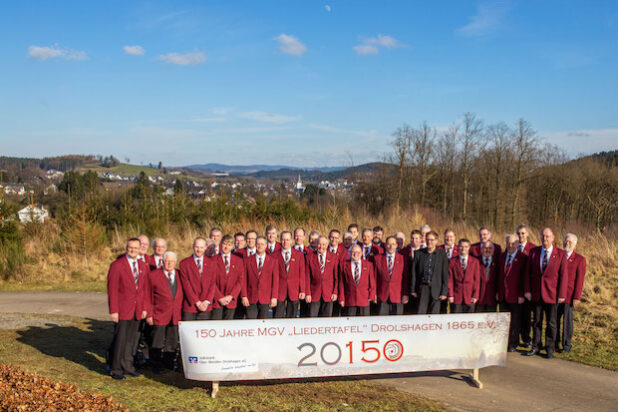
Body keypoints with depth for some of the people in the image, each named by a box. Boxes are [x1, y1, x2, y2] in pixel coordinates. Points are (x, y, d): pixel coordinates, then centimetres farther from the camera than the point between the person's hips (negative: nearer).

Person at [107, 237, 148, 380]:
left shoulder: (143, 266, 9)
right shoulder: (117, 265, -8)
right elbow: (112, 290, -9)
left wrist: (144, 308, 8)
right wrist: (113, 311, -13)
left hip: (137, 310, 5)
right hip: (122, 309, -5)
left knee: (131, 340, 11)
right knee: (120, 340, 0)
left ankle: (127, 367, 22)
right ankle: (116, 369, 12)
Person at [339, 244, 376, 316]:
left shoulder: (369, 264, 8)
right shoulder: (345, 265, 6)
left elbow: (372, 281, 7)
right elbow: (341, 283, 5)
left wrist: (372, 296, -2)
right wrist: (341, 298, 0)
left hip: (364, 299, 1)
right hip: (349, 301, 0)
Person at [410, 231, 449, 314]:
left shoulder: (442, 254, 2)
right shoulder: (418, 253, 5)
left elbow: (445, 274, 2)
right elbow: (413, 273, 6)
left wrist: (444, 292, -3)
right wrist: (413, 290, 3)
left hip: (436, 289, 0)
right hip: (422, 288, 1)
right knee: (420, 314, -4)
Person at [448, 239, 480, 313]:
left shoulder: (475, 261, 7)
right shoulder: (452, 261, 6)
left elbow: (477, 280, 4)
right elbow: (450, 279, 2)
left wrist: (475, 295, -3)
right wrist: (450, 295, -5)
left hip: (470, 296, 1)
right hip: (456, 296, 0)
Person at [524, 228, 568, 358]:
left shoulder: (561, 254, -5)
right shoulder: (533, 252, 2)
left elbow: (563, 275, -5)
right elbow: (528, 272, 4)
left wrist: (562, 294, -9)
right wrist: (527, 290, -2)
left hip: (552, 294, -2)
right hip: (535, 294, 2)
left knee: (551, 323, 7)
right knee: (536, 322, 12)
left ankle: (550, 349, 19)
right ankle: (535, 347, 23)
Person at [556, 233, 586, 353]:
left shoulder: (580, 259, -1)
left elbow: (579, 280, -4)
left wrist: (577, 297, -9)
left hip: (569, 296, -3)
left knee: (567, 320, 2)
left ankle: (566, 345, 13)